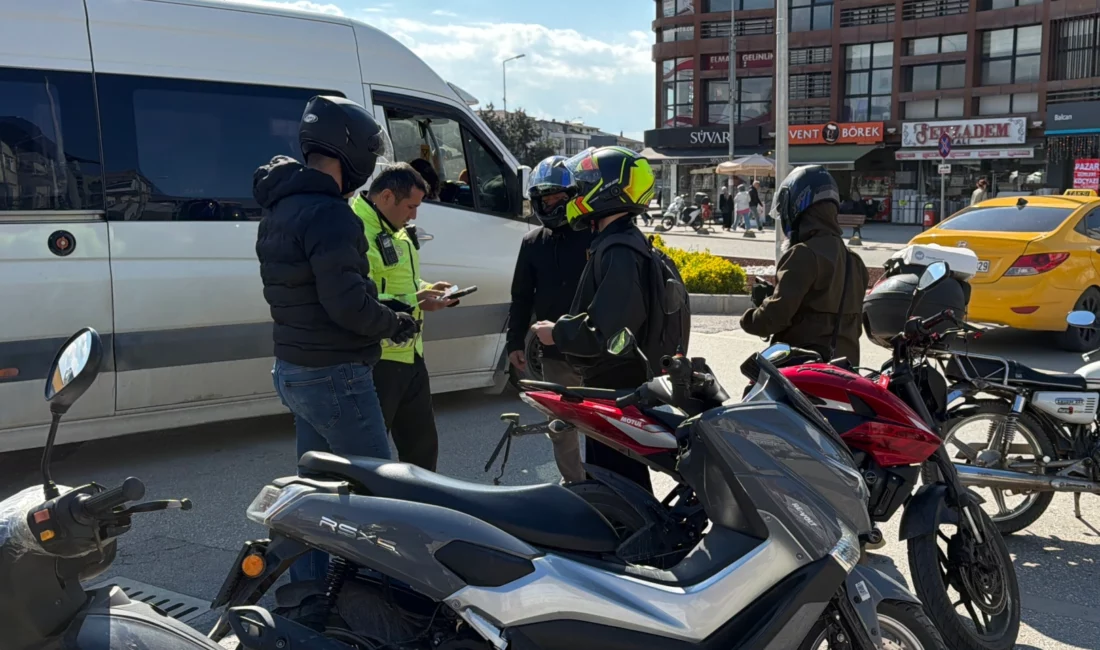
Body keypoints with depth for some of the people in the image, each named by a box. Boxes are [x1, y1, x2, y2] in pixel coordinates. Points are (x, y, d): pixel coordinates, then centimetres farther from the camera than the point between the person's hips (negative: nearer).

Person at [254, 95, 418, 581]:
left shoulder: (280, 208, 12)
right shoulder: (329, 214, -20)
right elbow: (346, 304, -26)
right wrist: (396, 324, -8)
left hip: (294, 370, 10)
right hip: (334, 376, -10)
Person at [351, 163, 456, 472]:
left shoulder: (397, 231, 13)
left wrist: (426, 289, 7)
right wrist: (413, 302, -23)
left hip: (410, 355, 10)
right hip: (376, 361, -10)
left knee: (422, 443, 21)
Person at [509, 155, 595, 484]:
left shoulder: (594, 236, -7)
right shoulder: (532, 243, 9)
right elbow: (521, 297, 13)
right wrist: (515, 342, 9)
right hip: (554, 352, 5)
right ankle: (574, 484, 28)